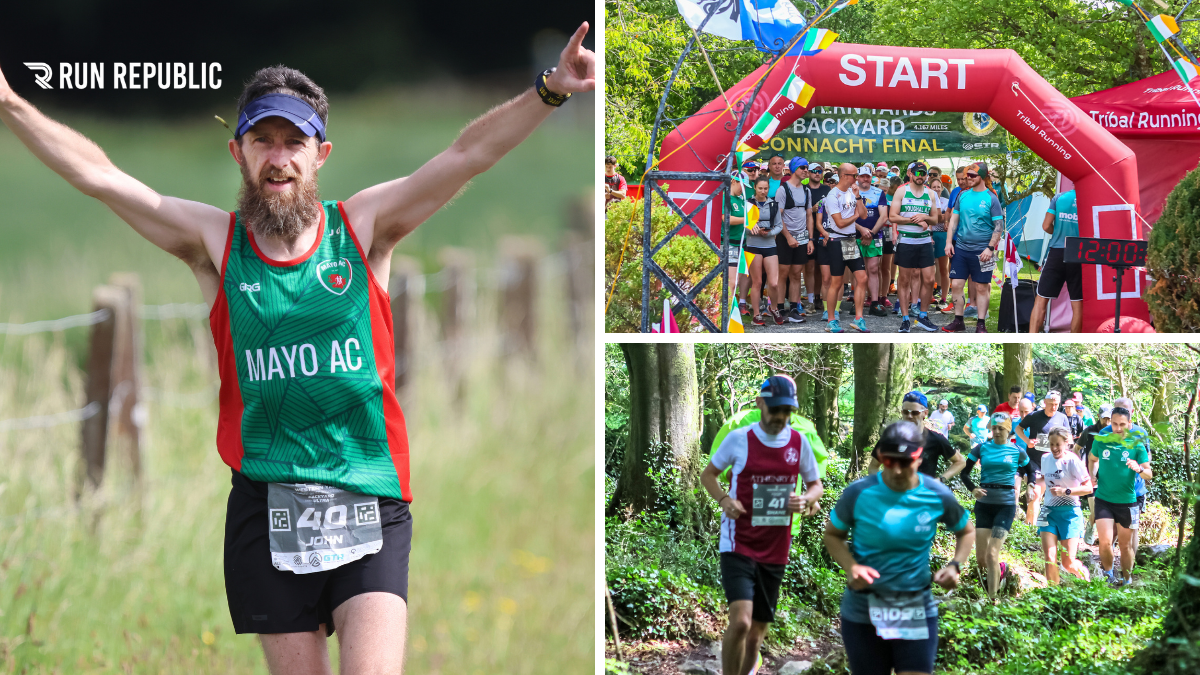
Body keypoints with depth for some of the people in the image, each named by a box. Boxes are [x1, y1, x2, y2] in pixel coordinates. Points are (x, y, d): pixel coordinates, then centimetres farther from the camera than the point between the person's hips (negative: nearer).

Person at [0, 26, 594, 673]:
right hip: (265, 504, 1)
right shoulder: (214, 241, 6)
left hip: (369, 501, -1)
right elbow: (97, 175, 2)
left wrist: (547, 91, -14)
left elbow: (469, 154, -2)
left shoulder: (362, 228, 6)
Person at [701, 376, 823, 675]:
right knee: (741, 620, -21)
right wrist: (724, 499, -11)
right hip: (739, 547, -4)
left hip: (775, 554, 4)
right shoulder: (739, 439, -5)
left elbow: (816, 485, 17)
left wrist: (807, 500, -7)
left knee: (756, 634, 8)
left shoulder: (798, 442, 4)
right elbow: (708, 474, 8)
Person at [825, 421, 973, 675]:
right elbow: (833, 534, 3)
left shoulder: (938, 497, -6)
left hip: (917, 612, 0)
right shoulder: (859, 493, -10)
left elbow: (965, 531, 12)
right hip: (863, 613, 0)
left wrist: (955, 565, -7)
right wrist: (851, 566, -17)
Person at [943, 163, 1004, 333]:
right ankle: (958, 321, 13)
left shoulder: (991, 198, -6)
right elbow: (954, 219, 13)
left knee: (981, 287, 2)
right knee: (956, 284, 2)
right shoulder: (963, 195, 7)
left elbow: (999, 226, -7)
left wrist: (990, 248, -15)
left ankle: (981, 324, 9)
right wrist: (949, 242, 5)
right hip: (961, 248, 4)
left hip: (981, 250, -4)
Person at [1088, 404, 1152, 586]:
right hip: (1104, 500, 0)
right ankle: (1107, 573, 12)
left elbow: (1149, 474, -6)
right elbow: (1092, 458, 21)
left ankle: (1127, 578, 26)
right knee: (1105, 542, -12)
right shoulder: (1101, 441, 0)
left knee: (1125, 544, 8)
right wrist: (1091, 476, 4)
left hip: (1127, 501, 0)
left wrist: (1139, 469, -28)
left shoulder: (1136, 444, -4)